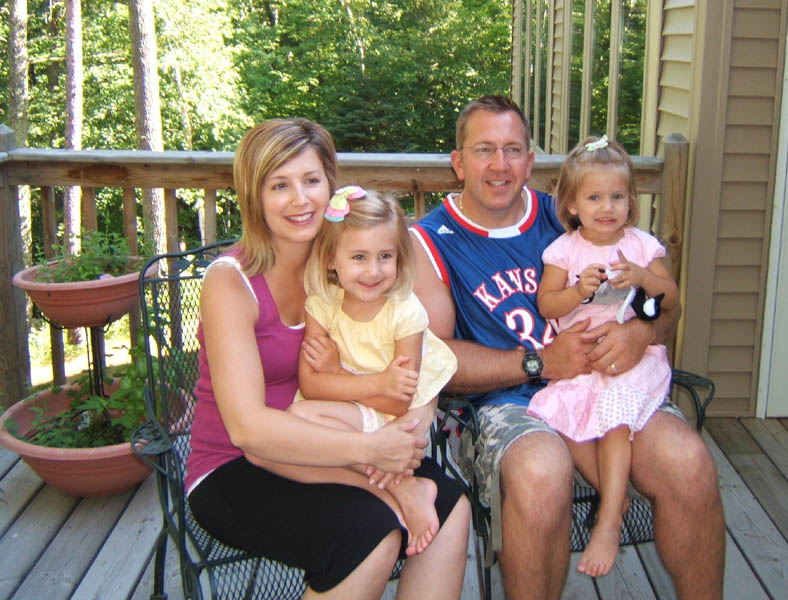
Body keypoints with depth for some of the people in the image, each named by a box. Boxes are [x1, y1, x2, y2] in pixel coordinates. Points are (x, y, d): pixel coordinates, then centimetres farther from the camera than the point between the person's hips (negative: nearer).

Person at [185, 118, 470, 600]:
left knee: (449, 507, -16)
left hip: (309, 451, 5)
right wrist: (367, 450, -28)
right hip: (233, 473, -5)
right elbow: (247, 427, -24)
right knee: (372, 532, -27)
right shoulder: (231, 281, -15)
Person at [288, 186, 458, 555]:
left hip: (402, 419, -3)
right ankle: (405, 489, -28)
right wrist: (378, 383, -24)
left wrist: (336, 371, -20)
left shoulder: (406, 311, -14)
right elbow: (309, 384, -14)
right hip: (352, 418, 3)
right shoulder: (322, 305, -6)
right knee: (299, 413, -29)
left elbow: (400, 403, -15)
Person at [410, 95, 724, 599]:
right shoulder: (429, 242, 7)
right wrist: (541, 363, -13)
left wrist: (642, 331, -8)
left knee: (687, 460, -24)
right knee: (541, 472, -35)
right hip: (505, 401, -3)